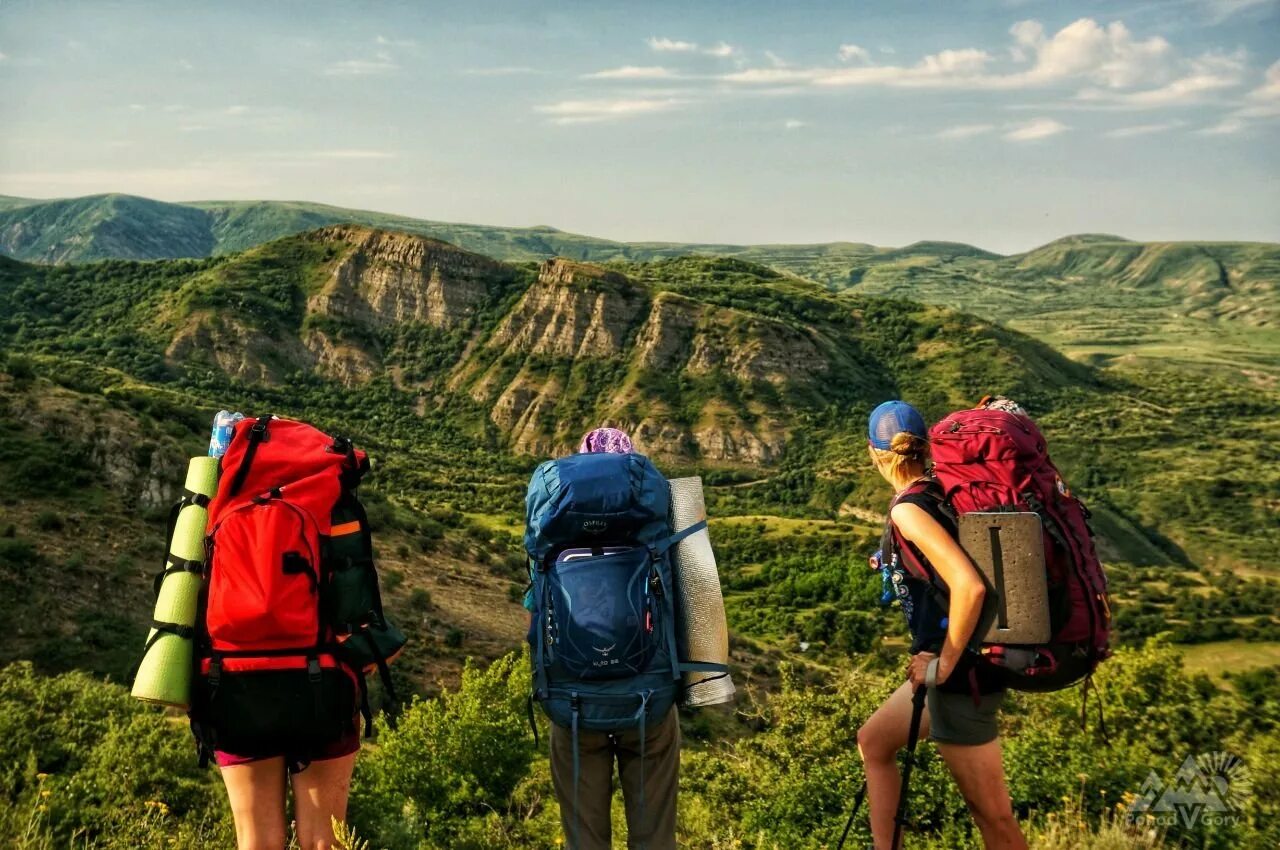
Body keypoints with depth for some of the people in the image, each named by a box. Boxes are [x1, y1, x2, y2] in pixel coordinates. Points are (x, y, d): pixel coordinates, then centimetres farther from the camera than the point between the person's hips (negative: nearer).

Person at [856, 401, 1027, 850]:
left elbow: (970, 587, -30)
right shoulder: (944, 492, 5)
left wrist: (945, 664, -19)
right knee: (873, 741, 24)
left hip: (961, 674, -10)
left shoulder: (908, 509, -20)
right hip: (972, 660, 10)